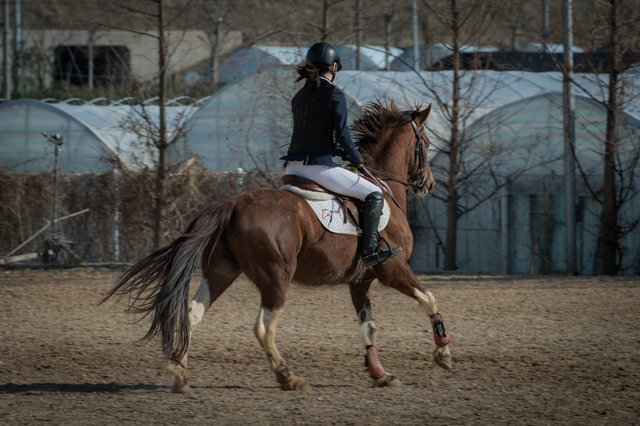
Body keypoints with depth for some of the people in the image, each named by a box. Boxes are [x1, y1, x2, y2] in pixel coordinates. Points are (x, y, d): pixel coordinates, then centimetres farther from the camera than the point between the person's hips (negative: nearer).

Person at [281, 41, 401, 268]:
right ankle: (370, 249, -10)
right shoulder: (334, 95, -7)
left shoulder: (299, 97, 16)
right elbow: (342, 134, -13)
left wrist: (345, 153, 22)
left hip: (294, 167, 7)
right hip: (319, 166, -7)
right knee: (374, 194, 1)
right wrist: (358, 160, 2)